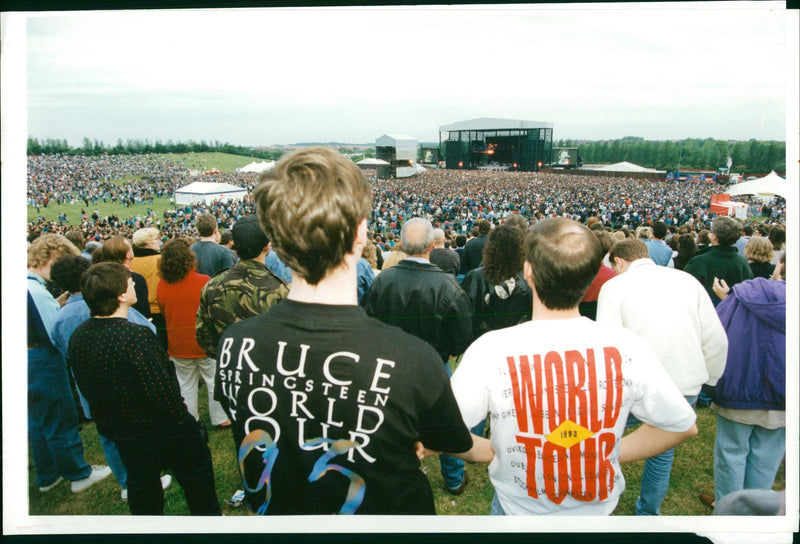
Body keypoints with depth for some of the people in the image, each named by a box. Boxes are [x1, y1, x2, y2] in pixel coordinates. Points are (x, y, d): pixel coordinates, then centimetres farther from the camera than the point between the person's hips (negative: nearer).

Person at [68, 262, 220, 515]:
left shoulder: (78, 336, -7)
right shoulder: (136, 335, -31)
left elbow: (84, 387, 6)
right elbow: (163, 392, -30)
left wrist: (110, 424, 17)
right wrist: (180, 417, -12)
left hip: (122, 435, 7)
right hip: (166, 434, -6)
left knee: (141, 487, 25)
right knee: (196, 479, 17)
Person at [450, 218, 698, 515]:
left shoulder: (491, 349, -28)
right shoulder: (628, 347, -21)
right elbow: (683, 426, -6)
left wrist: (492, 450, -4)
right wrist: (613, 454, 1)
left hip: (519, 510, -1)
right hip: (598, 511, 2)